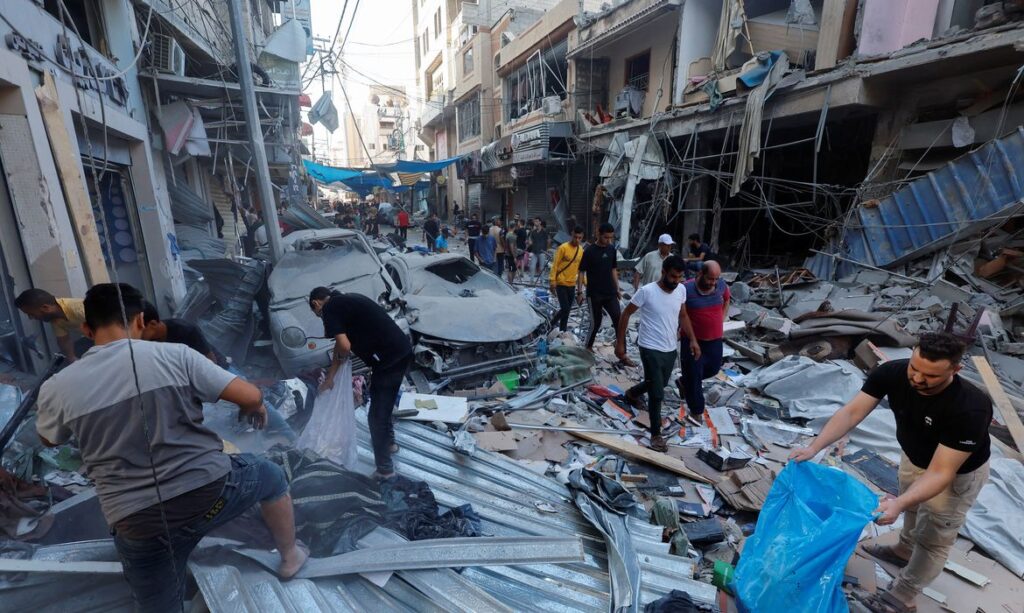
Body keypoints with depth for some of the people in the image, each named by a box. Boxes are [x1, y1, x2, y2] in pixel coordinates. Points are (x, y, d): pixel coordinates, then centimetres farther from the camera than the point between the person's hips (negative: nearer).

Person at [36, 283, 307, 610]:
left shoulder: (56, 388, -3)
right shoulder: (174, 354, -11)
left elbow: (49, 439, 20)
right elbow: (251, 396, -13)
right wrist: (255, 409, 11)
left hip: (139, 523, 1)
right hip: (209, 490, 0)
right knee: (271, 476, 30)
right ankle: (290, 557, 46)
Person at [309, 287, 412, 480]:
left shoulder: (330, 308, -5)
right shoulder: (346, 301, 23)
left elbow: (344, 346, -16)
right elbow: (344, 341, 27)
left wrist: (341, 357, 9)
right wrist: (329, 378, 32)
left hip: (388, 359, -9)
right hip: (402, 351, 9)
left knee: (376, 416, 5)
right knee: (383, 405, 30)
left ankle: (385, 469, 18)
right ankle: (389, 442, 49)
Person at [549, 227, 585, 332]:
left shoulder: (581, 250, 7)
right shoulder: (563, 247, -12)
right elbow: (555, 265, -11)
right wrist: (553, 281, -16)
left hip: (572, 284, 6)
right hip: (561, 283, -6)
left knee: (567, 310, 10)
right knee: (565, 309, -12)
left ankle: (562, 331, 22)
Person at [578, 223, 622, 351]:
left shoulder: (612, 249, 5)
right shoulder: (589, 251, -10)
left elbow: (613, 270, 14)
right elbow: (582, 272, -8)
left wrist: (617, 289, 13)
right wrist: (580, 292, -12)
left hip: (610, 293, 4)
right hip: (594, 294, -4)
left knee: (619, 320, -5)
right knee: (596, 322, 5)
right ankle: (588, 346, 28)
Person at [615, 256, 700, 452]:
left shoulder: (681, 290, -3)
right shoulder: (647, 291, -20)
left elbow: (683, 316, 12)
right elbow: (626, 314, -11)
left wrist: (693, 340, 4)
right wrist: (620, 342, -11)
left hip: (670, 349, 6)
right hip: (651, 349, -6)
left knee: (659, 385, 26)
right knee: (657, 394, -2)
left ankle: (632, 393, 55)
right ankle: (656, 434, 15)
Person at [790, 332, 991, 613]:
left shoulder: (970, 409, -41)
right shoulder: (892, 372, -30)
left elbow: (940, 473, -38)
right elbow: (852, 412, -29)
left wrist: (898, 504, -51)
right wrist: (814, 447, -39)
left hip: (957, 473, -5)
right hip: (913, 456, 5)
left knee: (933, 541, 13)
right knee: (912, 506, 30)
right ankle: (904, 550, 58)